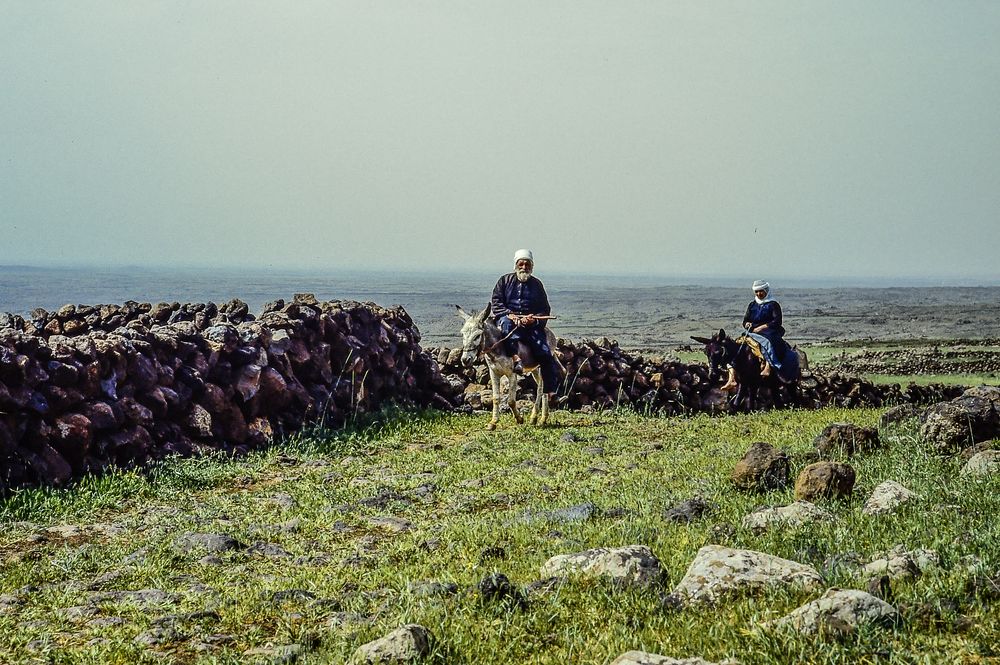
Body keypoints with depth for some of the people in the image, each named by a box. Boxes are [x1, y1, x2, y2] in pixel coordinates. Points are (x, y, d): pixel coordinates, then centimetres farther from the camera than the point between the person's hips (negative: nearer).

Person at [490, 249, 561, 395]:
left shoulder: (536, 284, 15)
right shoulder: (505, 280, 12)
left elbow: (545, 310, 12)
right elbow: (495, 302, 3)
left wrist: (534, 319, -10)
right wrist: (510, 315, -15)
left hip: (531, 323, 1)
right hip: (508, 317, -1)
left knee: (545, 353, -16)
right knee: (507, 324, -40)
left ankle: (551, 391, -11)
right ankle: (515, 357, -52)